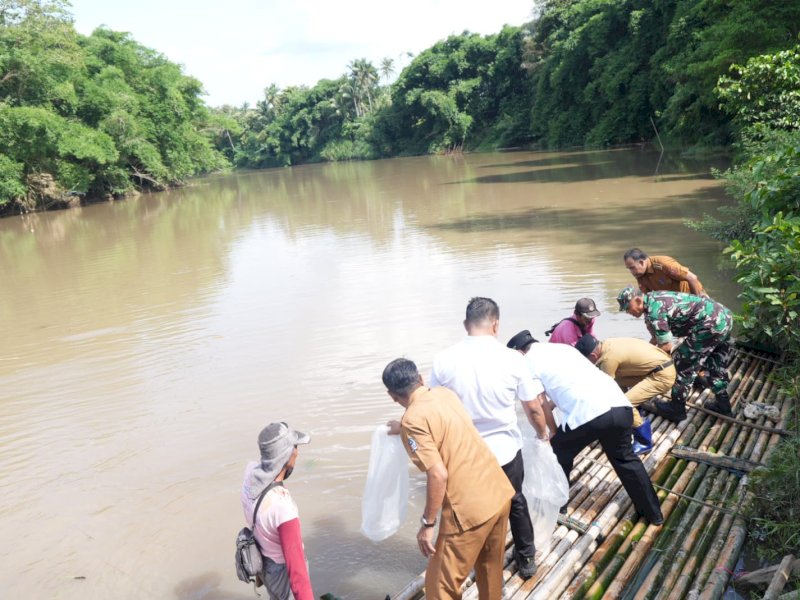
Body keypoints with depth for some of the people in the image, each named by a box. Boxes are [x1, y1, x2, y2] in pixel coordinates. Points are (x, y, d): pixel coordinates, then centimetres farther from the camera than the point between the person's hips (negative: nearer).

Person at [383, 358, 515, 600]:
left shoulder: (413, 419, -15)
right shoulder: (445, 393, 9)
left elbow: (438, 475, -21)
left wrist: (427, 523, -10)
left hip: (471, 509, -8)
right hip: (500, 492, 8)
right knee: (491, 568, 27)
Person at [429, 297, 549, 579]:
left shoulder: (444, 359, -14)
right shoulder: (511, 358, -14)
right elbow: (533, 409, -5)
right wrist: (543, 432, 15)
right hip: (506, 450, 0)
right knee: (515, 504, 25)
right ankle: (527, 559, 42)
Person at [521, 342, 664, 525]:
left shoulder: (528, 361, 11)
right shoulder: (563, 347, 31)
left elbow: (540, 403, 6)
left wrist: (554, 432, 20)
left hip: (587, 413, -6)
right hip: (620, 406, 6)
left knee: (559, 456, 22)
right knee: (625, 458, 28)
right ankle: (653, 512, 38)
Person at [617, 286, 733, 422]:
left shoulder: (653, 310, -14)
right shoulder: (654, 298, 16)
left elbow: (666, 347, -10)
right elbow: (659, 335, 30)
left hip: (710, 324, -10)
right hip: (724, 316, 10)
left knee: (684, 366, 3)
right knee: (715, 366, 24)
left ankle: (676, 409, 14)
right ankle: (723, 405, 37)